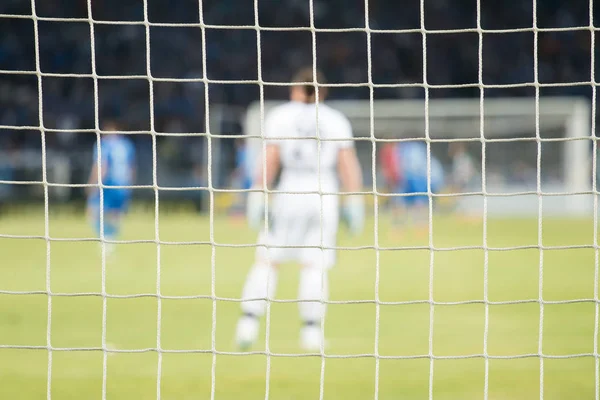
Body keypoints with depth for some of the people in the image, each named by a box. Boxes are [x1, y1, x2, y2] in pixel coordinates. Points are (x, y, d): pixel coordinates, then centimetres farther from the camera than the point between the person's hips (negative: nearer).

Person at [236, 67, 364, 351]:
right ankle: (312, 329, -6)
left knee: (266, 260, 4)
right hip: (325, 197, 1)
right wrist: (355, 205, 3)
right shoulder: (336, 120, 9)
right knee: (315, 266, 3)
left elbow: (269, 159, -4)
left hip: (288, 193, -1)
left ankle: (250, 320, -7)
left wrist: (257, 197, -5)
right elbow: (349, 165, 2)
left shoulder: (279, 116, 4)